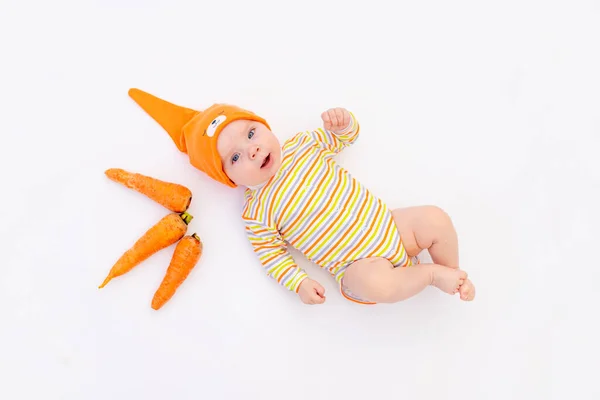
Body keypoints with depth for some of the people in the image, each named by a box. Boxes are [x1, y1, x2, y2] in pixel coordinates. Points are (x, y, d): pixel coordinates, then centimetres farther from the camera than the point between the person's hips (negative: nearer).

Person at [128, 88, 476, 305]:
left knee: (436, 219, -14)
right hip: (359, 266, -4)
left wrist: (344, 122, -7)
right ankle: (433, 273, -7)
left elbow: (342, 137, 17)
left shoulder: (304, 144, 3)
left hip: (391, 225, 4)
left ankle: (453, 274, 14)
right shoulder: (257, 214, -8)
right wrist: (299, 282, -17)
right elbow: (271, 254, -3)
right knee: (374, 283, -35)